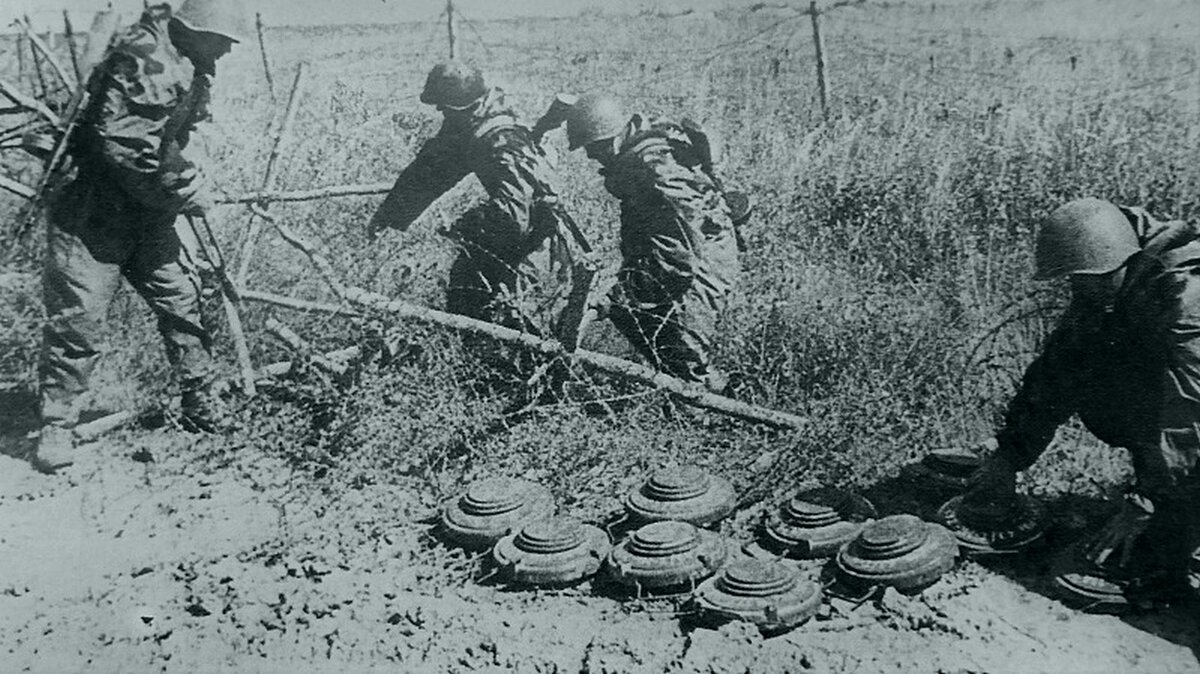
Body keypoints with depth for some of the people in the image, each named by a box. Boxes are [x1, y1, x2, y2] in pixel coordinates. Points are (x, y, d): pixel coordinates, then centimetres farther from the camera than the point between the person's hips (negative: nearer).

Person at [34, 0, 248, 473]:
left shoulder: (190, 66, 9)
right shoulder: (146, 60, -22)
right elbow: (125, 143, -29)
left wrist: (187, 180, 5)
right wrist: (187, 188, -21)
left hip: (150, 208, 9)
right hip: (94, 210, -8)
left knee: (182, 299, 7)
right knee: (76, 316, -2)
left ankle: (201, 401, 19)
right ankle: (56, 426, 10)